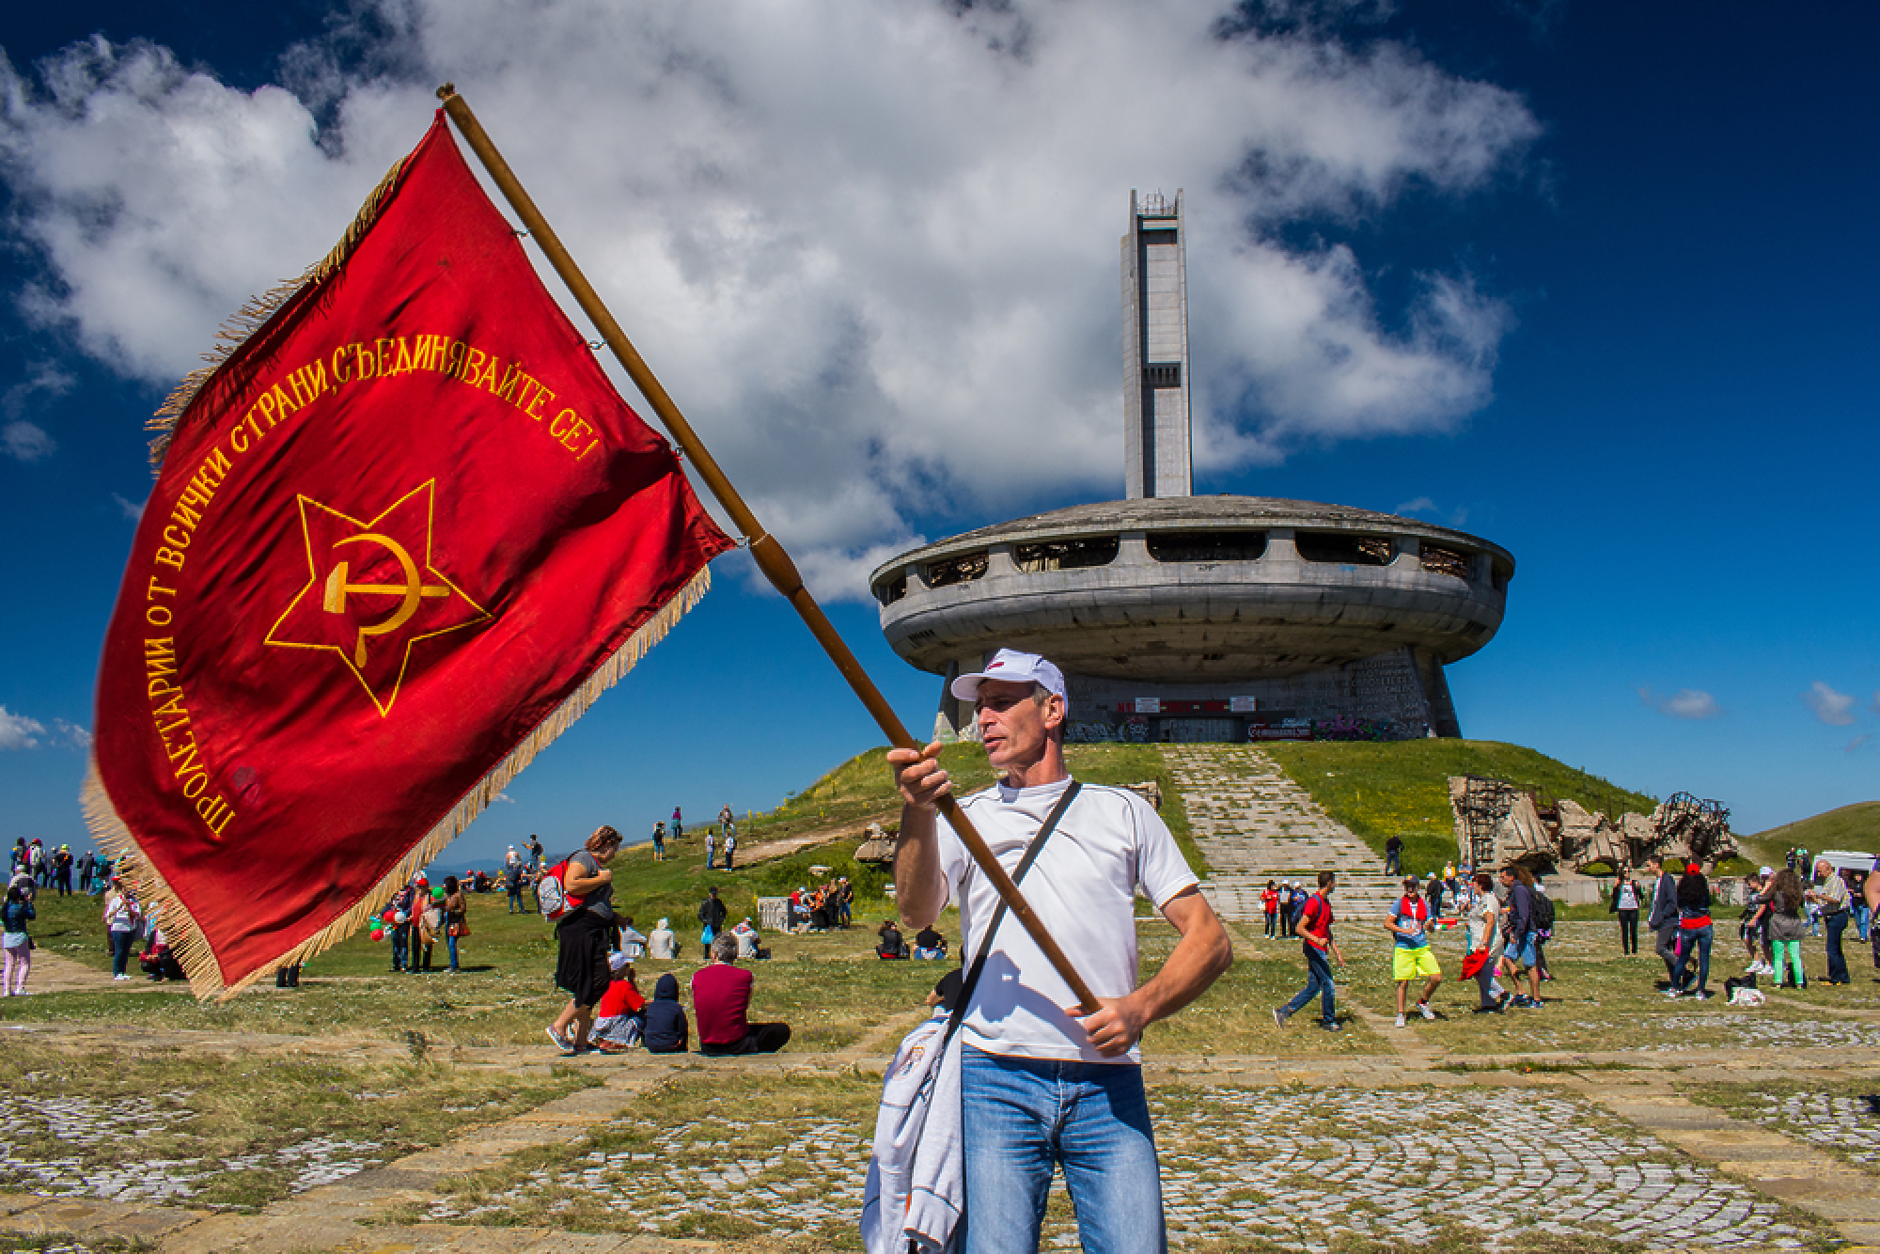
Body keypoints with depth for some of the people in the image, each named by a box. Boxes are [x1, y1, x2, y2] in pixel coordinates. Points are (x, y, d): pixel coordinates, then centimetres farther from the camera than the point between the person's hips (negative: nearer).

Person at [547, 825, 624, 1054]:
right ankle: (559, 1027, -6)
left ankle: (580, 1042, 9)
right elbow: (571, 884, -24)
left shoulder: (597, 865, 25)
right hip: (580, 930, -11)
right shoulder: (583, 858, -5)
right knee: (596, 983, -14)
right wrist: (602, 879, -15)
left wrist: (616, 919, 23)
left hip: (594, 933, 11)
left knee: (589, 988, 8)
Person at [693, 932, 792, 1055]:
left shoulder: (697, 977, -3)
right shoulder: (745, 976, -10)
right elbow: (746, 1008, 2)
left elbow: (695, 1009, 7)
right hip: (737, 1047, -5)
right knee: (783, 1030, 12)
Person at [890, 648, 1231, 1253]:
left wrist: (1140, 1006, -10)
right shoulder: (965, 818, 13)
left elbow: (1210, 937, 9)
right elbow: (916, 913, -7)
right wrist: (917, 813, -26)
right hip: (995, 1081, 0)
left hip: (1109, 1086, 1)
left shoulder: (1123, 812, 14)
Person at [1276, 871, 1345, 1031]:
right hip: (1314, 949, -10)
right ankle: (1328, 1021, 13)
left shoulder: (1326, 903, 15)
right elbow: (1300, 928, -20)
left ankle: (1283, 1012, 10)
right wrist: (1317, 940, -33)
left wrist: (1337, 951, 22)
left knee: (1313, 987, 8)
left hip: (1321, 950, 10)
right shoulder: (1314, 902, -16)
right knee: (1328, 984, -1)